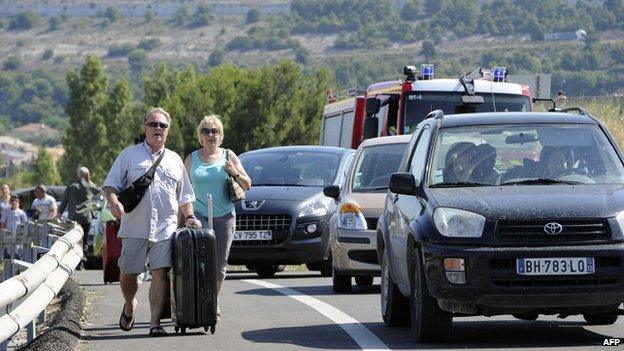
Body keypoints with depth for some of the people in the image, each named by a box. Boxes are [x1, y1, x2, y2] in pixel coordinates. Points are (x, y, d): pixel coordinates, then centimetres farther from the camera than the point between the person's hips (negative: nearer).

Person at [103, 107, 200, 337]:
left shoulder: (174, 160, 18)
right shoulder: (129, 155, 9)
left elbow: (183, 195, 24)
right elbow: (110, 184, 5)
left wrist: (189, 217, 10)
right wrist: (114, 203, -14)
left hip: (165, 228, 1)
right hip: (134, 227, -1)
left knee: (160, 273, -9)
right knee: (128, 273, 4)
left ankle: (155, 323, -8)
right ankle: (129, 306, 33)